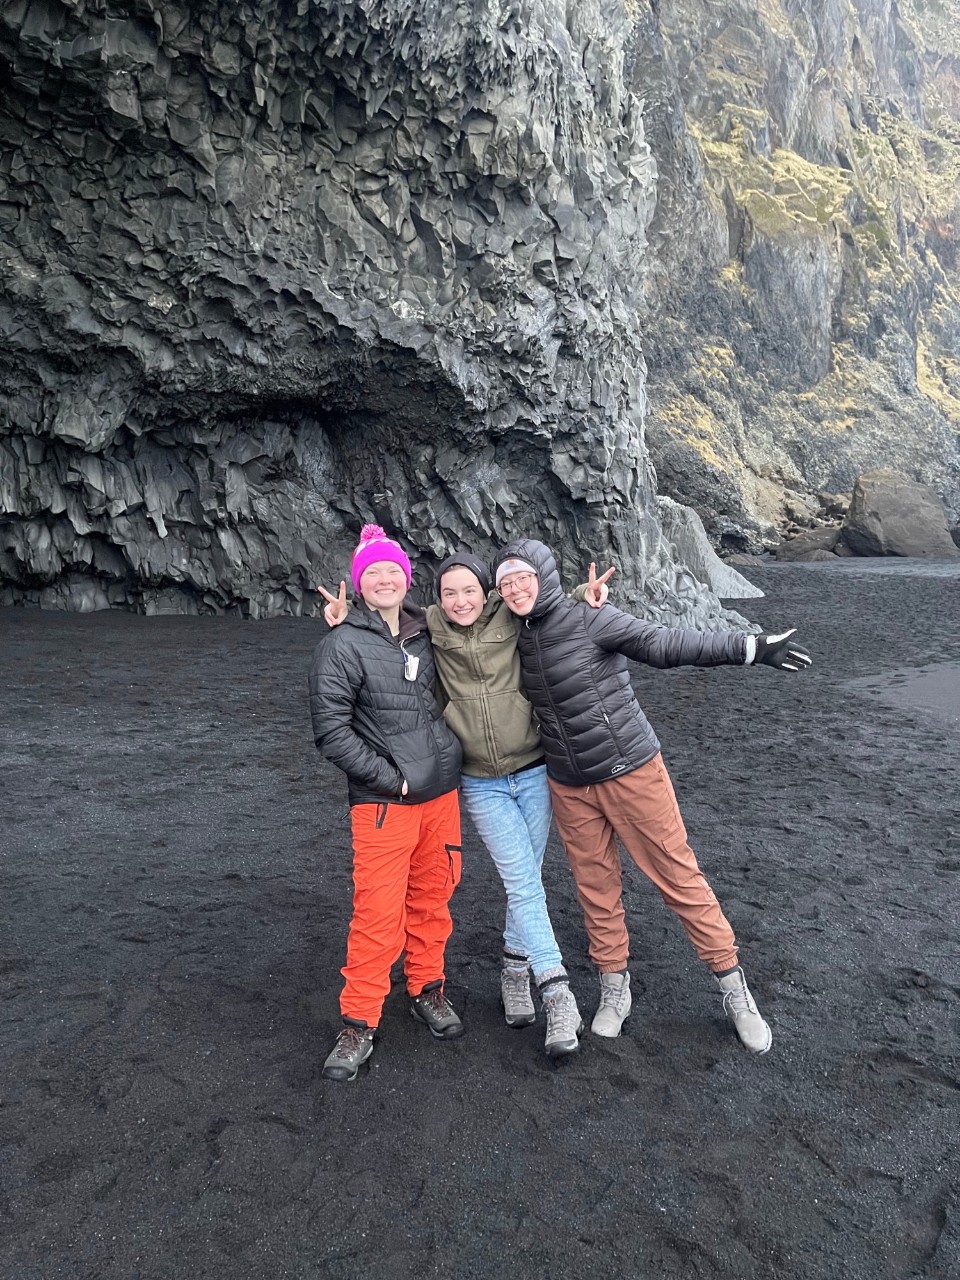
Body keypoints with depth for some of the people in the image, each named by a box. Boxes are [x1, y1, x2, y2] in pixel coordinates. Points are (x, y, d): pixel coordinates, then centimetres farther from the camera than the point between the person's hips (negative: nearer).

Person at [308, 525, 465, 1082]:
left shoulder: (428, 633, 7)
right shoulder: (343, 645, -8)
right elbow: (330, 728, -11)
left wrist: (447, 759, 10)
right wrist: (389, 777, -12)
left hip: (442, 791, 5)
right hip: (384, 801, -5)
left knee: (432, 899, 15)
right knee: (378, 914, -3)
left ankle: (428, 990, 35)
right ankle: (360, 1025, 13)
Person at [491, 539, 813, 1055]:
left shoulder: (591, 620, -13)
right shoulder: (519, 641, 3)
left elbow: (665, 644, -20)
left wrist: (749, 646, -28)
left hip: (630, 770, -4)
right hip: (569, 786, 5)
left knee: (677, 873, 1)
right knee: (596, 886, 12)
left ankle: (733, 986, 15)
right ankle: (614, 987, 29)